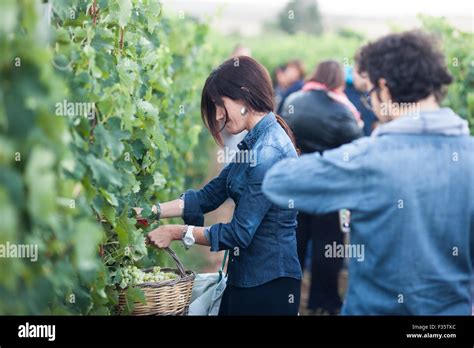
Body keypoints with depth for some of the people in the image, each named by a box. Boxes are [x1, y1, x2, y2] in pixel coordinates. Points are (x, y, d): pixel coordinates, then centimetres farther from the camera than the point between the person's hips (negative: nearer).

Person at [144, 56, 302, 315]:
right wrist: (152, 211, 3)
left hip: (268, 284, -9)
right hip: (244, 275, 9)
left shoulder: (269, 151, -21)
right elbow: (210, 195, 13)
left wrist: (176, 232, -13)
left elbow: (239, 234, -21)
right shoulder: (253, 143, 11)